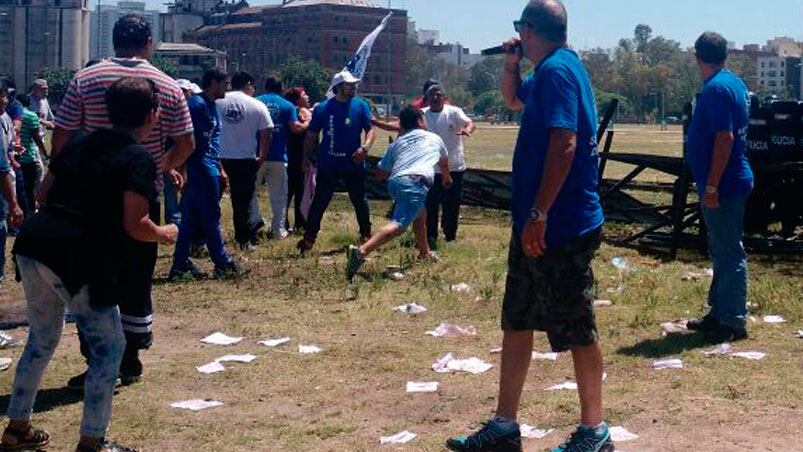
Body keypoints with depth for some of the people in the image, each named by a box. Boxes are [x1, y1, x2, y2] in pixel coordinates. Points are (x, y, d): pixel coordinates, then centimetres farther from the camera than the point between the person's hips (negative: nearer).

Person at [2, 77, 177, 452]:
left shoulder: (80, 146, 18)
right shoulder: (139, 159, -4)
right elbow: (134, 226, -10)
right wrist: (163, 234, 9)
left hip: (33, 244, 8)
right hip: (77, 261, -8)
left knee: (43, 338, 25)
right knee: (108, 347, 7)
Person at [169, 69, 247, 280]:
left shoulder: (211, 105, 18)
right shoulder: (198, 104, -13)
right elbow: (190, 141, -18)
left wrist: (220, 169, 24)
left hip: (210, 169, 10)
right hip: (201, 169, -10)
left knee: (190, 217, 10)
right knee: (211, 216, -3)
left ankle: (181, 263, 13)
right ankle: (222, 264, 3)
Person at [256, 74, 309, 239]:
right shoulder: (287, 106, 1)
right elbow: (296, 128, -8)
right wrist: (308, 122, 11)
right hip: (278, 157, -1)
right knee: (279, 195, 8)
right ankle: (278, 230, 7)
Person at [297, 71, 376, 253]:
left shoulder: (361, 105, 1)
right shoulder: (323, 108, 0)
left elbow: (370, 130, -1)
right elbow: (311, 135, 7)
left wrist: (365, 147, -19)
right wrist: (307, 156, 3)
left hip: (354, 164, 1)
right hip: (328, 165, -1)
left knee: (360, 201, 13)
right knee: (319, 202, 1)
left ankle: (366, 236, 27)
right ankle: (309, 238, 5)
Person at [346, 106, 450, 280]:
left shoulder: (397, 143, 27)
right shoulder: (434, 138, 25)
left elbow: (380, 173, 24)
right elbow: (444, 161, 46)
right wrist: (447, 177, 67)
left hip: (395, 182, 6)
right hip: (415, 183, -6)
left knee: (421, 214, 31)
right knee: (399, 225, -19)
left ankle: (424, 253, 44)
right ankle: (361, 252, -38)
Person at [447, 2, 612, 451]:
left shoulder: (557, 70, -16)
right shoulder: (553, 70, 15)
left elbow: (564, 144, -26)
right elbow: (515, 99, 35)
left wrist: (538, 215, -25)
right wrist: (511, 65, 15)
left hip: (561, 228, -10)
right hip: (540, 225, 10)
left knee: (577, 330, 1)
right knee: (516, 323, 13)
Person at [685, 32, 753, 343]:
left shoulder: (717, 88, -17)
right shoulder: (733, 83, 13)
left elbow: (725, 138, -24)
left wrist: (711, 186, -22)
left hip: (723, 187, -11)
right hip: (731, 184, 11)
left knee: (729, 254, -5)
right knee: (724, 252, 16)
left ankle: (733, 322, 1)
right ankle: (719, 314, 26)